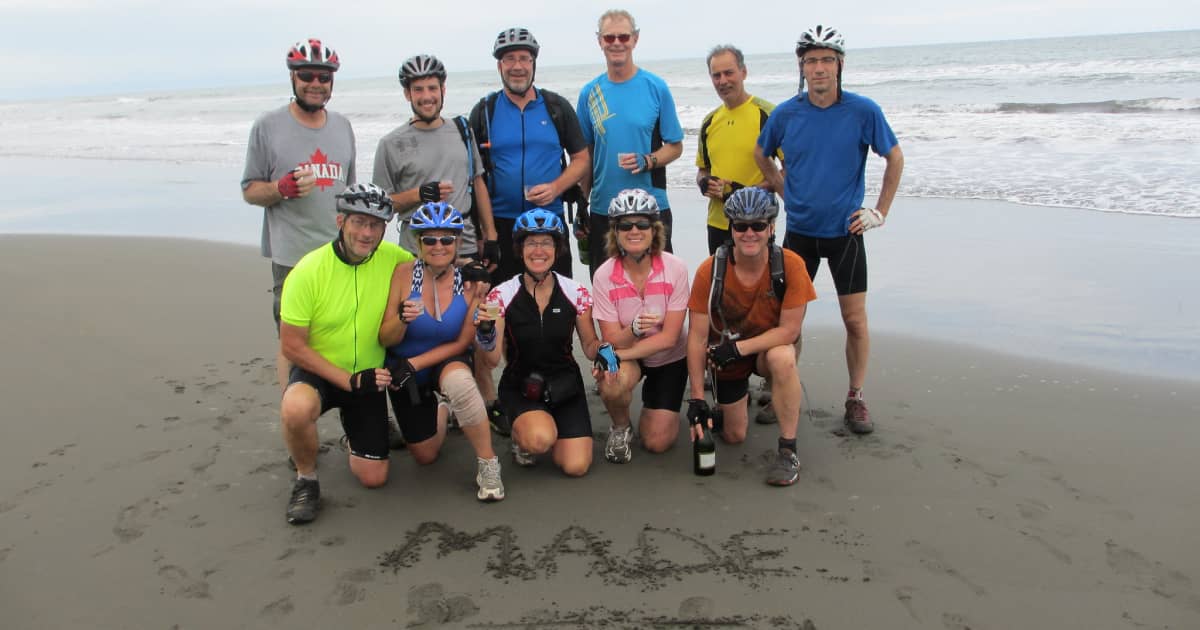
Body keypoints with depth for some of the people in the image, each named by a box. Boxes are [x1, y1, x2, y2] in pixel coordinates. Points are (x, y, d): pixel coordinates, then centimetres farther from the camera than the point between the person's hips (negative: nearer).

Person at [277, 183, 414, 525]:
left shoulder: (391, 258, -12)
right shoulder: (308, 271, -21)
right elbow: (291, 346, -16)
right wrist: (349, 380, -22)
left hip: (369, 375, 3)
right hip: (318, 371, -3)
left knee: (373, 477, 3)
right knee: (296, 408, -39)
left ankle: (354, 431, 38)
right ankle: (306, 479, -8)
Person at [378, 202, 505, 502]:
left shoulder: (471, 280, -17)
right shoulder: (404, 274, -18)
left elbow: (461, 342, -11)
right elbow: (385, 339, -14)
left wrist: (414, 363, -19)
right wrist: (402, 320, -35)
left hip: (448, 362, -1)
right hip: (404, 369, 2)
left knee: (458, 381, -39)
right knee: (425, 455, 9)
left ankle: (487, 464, -21)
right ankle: (439, 407, 43)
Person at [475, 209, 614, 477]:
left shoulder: (576, 293, -7)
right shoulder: (502, 295, -10)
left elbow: (589, 344, 4)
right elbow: (493, 359, -12)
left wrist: (602, 349, -19)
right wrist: (486, 334, -33)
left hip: (565, 385, 2)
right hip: (520, 387, -2)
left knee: (576, 466, -12)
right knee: (540, 440, -32)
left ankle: (551, 428, 21)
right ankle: (521, 434, 6)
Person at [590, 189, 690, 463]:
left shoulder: (675, 268, -22)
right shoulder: (604, 275, -20)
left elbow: (669, 337, -23)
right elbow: (611, 340, -18)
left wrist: (617, 355, -32)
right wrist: (633, 329, -41)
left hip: (669, 359, 0)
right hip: (627, 357, 0)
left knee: (657, 442, -5)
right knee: (613, 382, -35)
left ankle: (652, 399, 30)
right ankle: (620, 427, -1)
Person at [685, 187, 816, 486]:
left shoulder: (790, 265, -24)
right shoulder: (710, 270, -22)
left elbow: (790, 329, -20)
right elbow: (697, 337, -17)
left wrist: (739, 347, -31)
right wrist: (697, 398, -19)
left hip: (770, 347, -1)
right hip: (725, 354, 1)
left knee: (783, 358, -37)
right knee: (734, 435, 4)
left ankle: (788, 451, -22)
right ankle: (735, 399, 41)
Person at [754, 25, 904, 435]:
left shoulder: (863, 111, -9)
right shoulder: (786, 114, -4)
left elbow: (895, 158, 3)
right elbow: (761, 156, 14)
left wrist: (880, 211, 0)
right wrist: (786, 193, 5)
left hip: (845, 231, -1)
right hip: (799, 230, 2)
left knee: (855, 319, 2)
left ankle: (855, 398, 18)